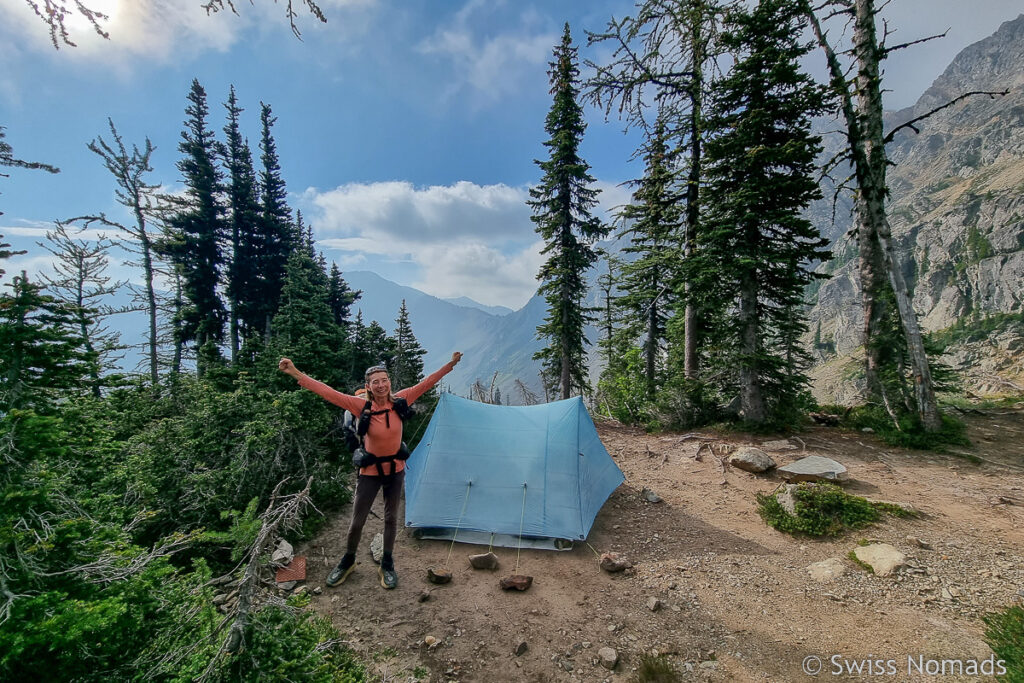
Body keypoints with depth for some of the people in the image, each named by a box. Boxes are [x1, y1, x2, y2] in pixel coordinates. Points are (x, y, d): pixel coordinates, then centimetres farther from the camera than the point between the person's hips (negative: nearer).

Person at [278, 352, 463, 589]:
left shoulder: (399, 401, -14)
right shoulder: (362, 406, -20)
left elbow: (427, 383, -11)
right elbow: (328, 392, -26)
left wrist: (451, 364, -12)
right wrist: (296, 374, -32)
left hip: (396, 469, 2)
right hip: (370, 471, -2)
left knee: (391, 518, 16)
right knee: (357, 520, 11)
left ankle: (387, 565, 37)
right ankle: (347, 561, 40)